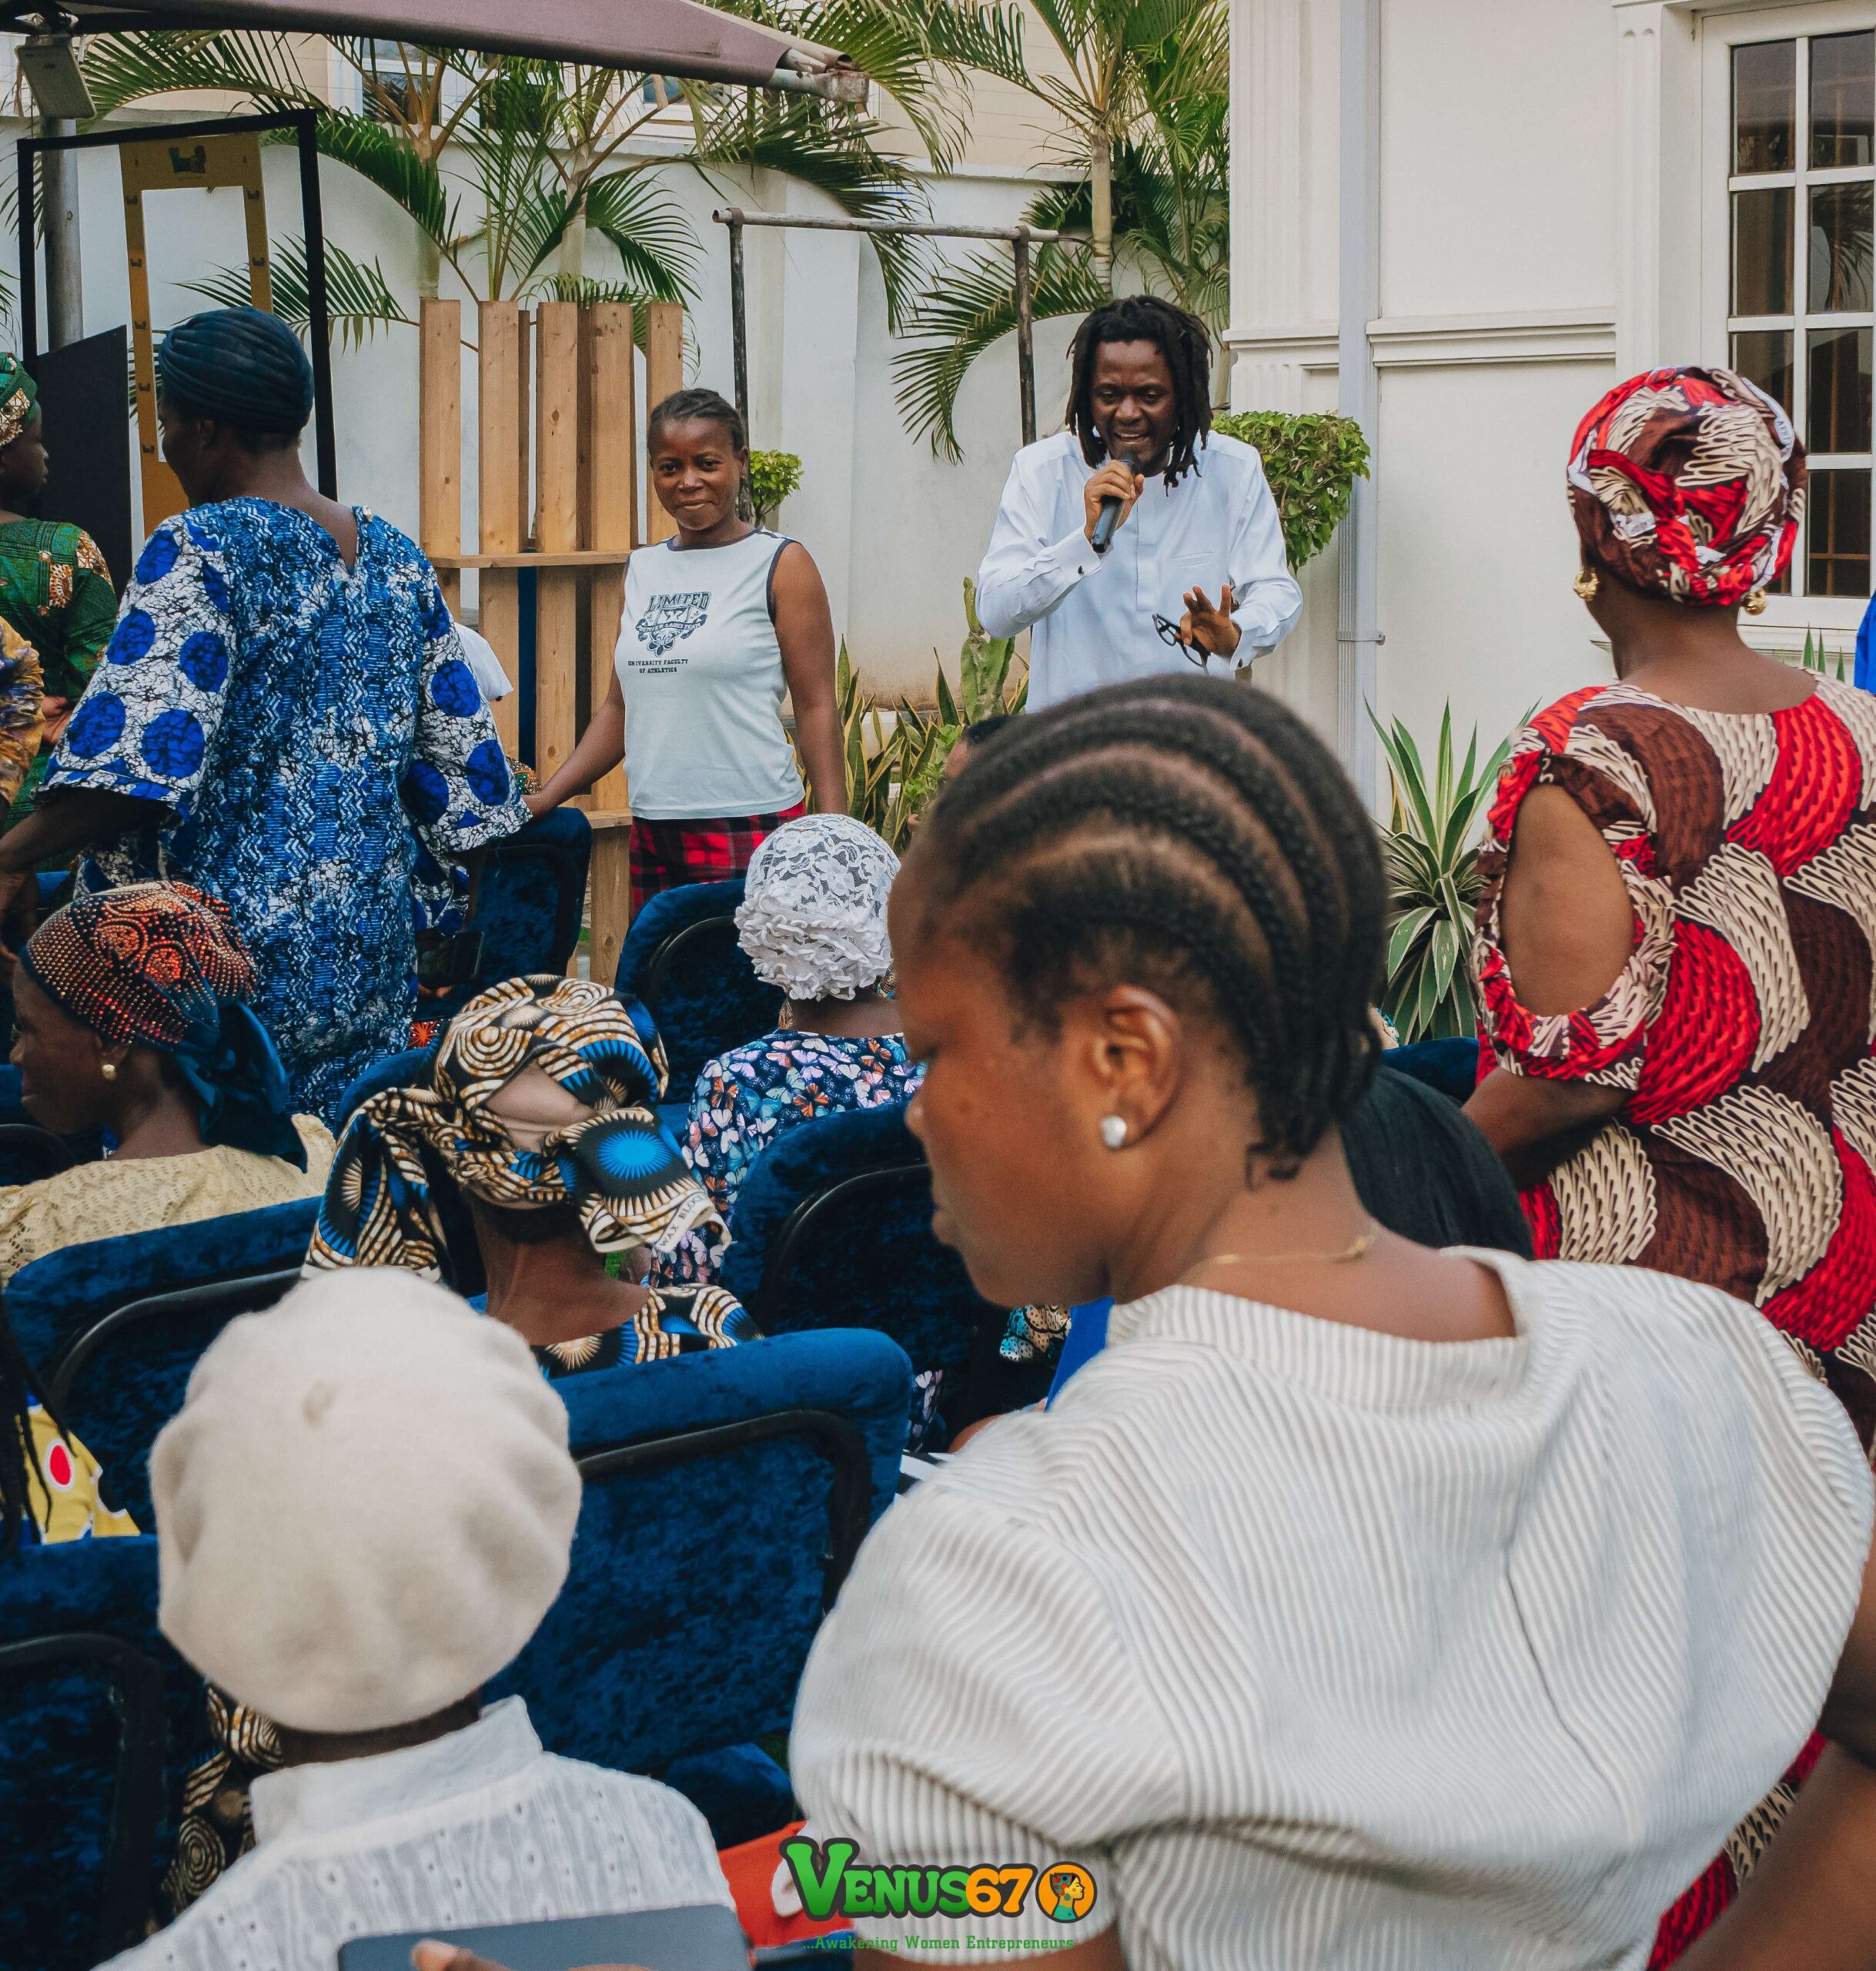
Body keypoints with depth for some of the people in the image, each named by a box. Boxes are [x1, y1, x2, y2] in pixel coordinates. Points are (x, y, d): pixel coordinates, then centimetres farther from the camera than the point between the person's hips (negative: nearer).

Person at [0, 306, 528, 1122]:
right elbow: (459, 762, 15)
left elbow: (139, 759, -22)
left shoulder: (200, 548, -11)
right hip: (375, 954, 7)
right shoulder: (395, 557, 11)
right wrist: (444, 920, 25)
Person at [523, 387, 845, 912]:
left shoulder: (780, 565, 0)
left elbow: (816, 707, -4)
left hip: (747, 833, -5)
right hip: (652, 836, 5)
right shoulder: (642, 570, 15)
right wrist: (545, 799, 11)